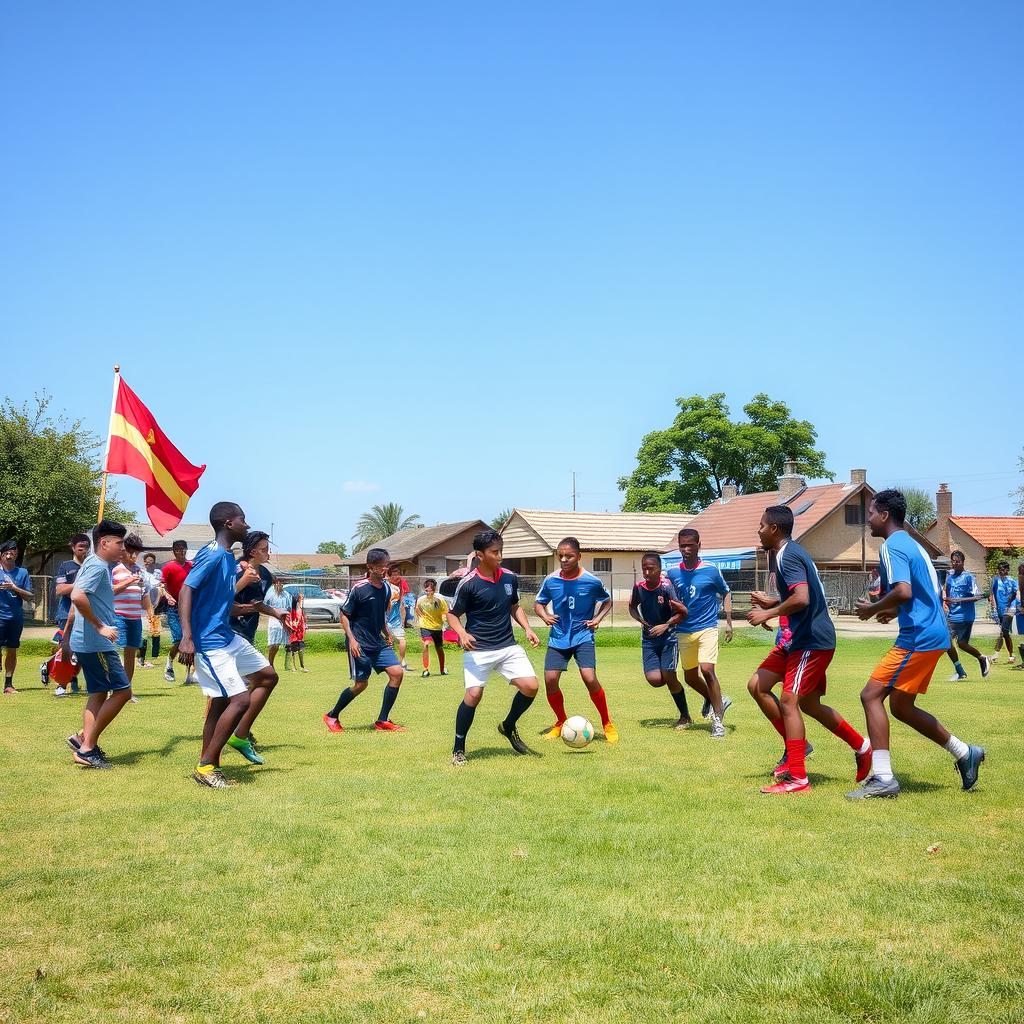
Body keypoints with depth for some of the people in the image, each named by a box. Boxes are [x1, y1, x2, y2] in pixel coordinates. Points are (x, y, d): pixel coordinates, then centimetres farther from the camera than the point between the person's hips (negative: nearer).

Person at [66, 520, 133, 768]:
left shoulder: (100, 565, 15)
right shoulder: (97, 566, -16)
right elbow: (77, 596, -29)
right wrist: (100, 626, -23)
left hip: (91, 642, 10)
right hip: (96, 643, -10)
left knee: (99, 694, 13)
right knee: (122, 691, -7)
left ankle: (85, 744, 10)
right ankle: (87, 745, -5)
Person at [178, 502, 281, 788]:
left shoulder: (228, 557, 12)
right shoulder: (212, 555, -16)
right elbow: (186, 591, -25)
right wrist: (186, 637, -33)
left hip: (228, 637, 10)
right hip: (210, 643, -10)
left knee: (267, 675, 15)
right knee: (240, 699, -13)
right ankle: (206, 766, -4)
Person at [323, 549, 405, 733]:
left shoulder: (387, 588, 6)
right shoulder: (359, 589, -14)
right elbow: (344, 614, -8)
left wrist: (387, 634, 22)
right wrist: (352, 639, -16)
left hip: (378, 642, 6)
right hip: (360, 644, -6)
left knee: (397, 673, -8)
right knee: (360, 684, -5)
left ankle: (382, 721, 0)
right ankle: (331, 716, 18)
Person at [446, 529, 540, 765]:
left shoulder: (510, 578, 4)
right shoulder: (468, 583, -11)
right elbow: (452, 614, -3)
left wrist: (527, 629, 5)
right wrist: (462, 634, -21)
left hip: (508, 646, 5)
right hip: (478, 650, -5)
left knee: (530, 686, -8)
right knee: (473, 695, -15)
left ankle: (509, 727, 20)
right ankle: (458, 749, 5)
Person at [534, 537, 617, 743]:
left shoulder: (591, 581, -9)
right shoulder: (551, 580, -4)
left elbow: (607, 601, 9)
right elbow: (538, 603, 11)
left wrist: (598, 619, -7)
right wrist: (545, 616, -9)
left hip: (583, 637, -3)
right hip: (558, 638, 3)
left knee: (589, 678, -19)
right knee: (550, 680, -6)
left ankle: (607, 723, 2)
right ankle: (561, 722, 19)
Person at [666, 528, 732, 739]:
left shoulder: (711, 570, -6)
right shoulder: (672, 573, 2)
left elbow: (726, 593, 6)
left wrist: (729, 622, -1)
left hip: (707, 628, -4)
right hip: (684, 632, 4)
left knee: (707, 669, -20)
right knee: (690, 677, 11)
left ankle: (718, 720, -9)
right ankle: (715, 701, 40)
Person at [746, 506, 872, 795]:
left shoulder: (788, 556, -17)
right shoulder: (785, 553, 15)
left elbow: (801, 598, -30)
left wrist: (768, 614, -20)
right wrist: (772, 602, 15)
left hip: (811, 642, -11)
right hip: (797, 639, 11)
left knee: (789, 702, -12)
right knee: (757, 686, 11)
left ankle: (798, 778, -10)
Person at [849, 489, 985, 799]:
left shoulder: (892, 546, -12)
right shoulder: (912, 544, 19)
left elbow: (903, 591, -27)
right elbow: (932, 593, 25)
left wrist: (873, 609, -11)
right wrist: (895, 612, 20)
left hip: (917, 638, -10)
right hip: (933, 635, 10)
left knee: (871, 695, -9)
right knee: (901, 707, 17)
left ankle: (883, 779, -10)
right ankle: (965, 753, 23)